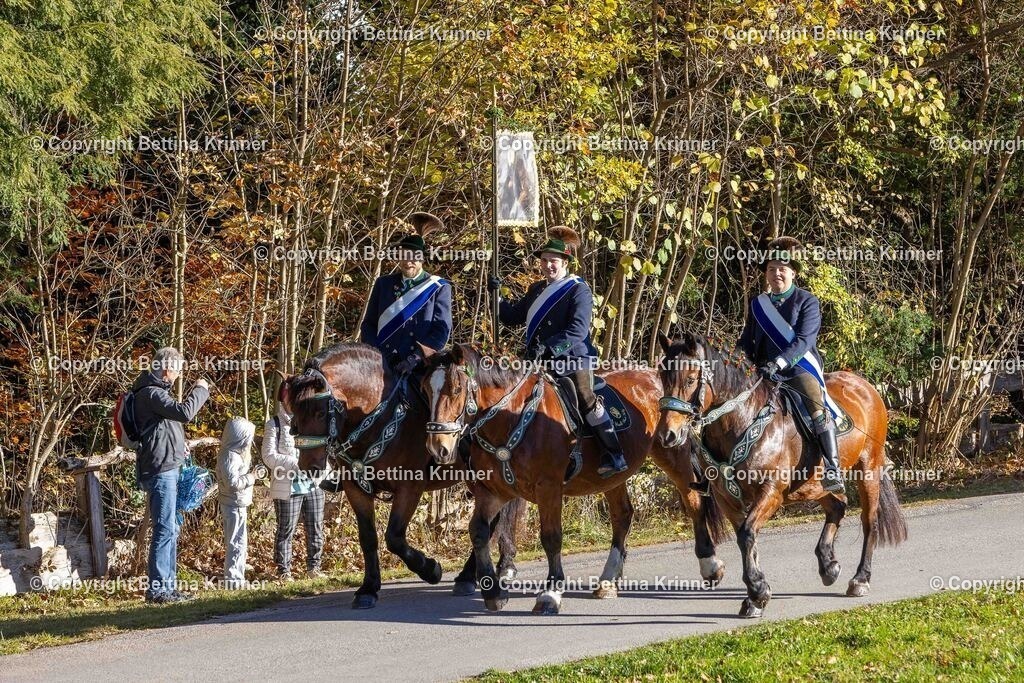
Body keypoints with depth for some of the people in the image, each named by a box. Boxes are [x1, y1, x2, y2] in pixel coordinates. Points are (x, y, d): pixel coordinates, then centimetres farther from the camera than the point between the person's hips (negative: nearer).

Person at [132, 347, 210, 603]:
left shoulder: (155, 390, 19)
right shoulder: (151, 393, -14)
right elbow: (184, 413, -24)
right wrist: (200, 390, -10)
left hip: (167, 469, 11)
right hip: (160, 470, -11)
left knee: (171, 529, 14)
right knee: (165, 529, -10)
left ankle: (167, 584, 18)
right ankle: (157, 588, -10)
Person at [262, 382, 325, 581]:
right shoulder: (274, 425, -2)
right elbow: (269, 456, -10)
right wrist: (295, 463, -19)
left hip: (313, 484, 5)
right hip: (287, 487, -5)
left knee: (315, 528, 7)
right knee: (286, 529, -2)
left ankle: (313, 566, 18)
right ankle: (284, 570, 3)